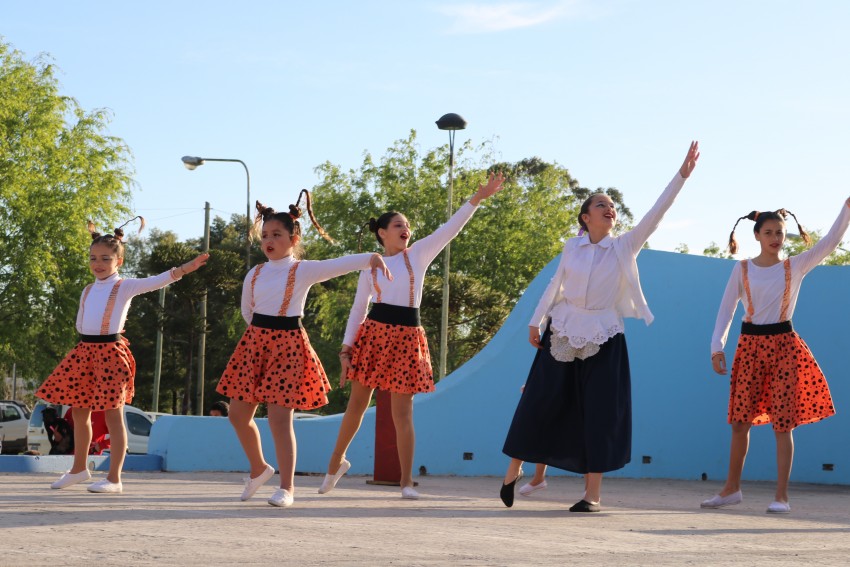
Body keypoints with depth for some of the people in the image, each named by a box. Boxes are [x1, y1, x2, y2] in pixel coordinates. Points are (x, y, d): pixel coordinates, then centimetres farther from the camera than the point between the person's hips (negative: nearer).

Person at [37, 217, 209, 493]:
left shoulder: (125, 286, -3)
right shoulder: (88, 290, 14)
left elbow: (157, 281, -17)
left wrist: (184, 269, -30)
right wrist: (91, 335, 2)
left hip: (111, 353, -6)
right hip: (85, 351, 6)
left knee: (113, 415, -4)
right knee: (79, 412, 14)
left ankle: (114, 478, -1)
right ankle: (79, 469, 30)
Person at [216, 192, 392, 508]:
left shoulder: (304, 270, -4)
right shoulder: (255, 274, 9)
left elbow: (341, 265, -19)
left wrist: (372, 257, -36)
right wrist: (262, 331, 11)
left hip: (288, 346, -5)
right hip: (255, 343, 5)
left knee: (279, 417, -12)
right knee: (238, 414, 8)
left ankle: (287, 488, -4)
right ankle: (259, 468, 32)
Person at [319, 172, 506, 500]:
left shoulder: (418, 254, 8)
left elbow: (450, 229, 2)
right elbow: (358, 309, 9)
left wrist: (478, 198, -6)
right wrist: (346, 349, 1)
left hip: (407, 338, -1)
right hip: (373, 335, 1)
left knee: (402, 413, -1)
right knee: (357, 405, 7)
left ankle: (406, 481, 6)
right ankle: (337, 460, 28)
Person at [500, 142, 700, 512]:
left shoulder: (625, 247, 1)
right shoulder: (572, 247, 6)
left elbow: (655, 215, -7)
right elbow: (555, 285, 11)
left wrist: (681, 176, -14)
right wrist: (535, 322, 5)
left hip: (602, 337, -1)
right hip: (564, 332, 1)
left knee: (599, 411, -4)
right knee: (540, 402, 3)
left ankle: (592, 493, 1)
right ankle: (513, 471, 18)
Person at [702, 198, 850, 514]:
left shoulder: (795, 266, 4)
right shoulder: (743, 269, 5)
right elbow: (727, 309, 3)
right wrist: (717, 347, -6)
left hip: (783, 345, -1)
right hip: (750, 345, 1)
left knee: (783, 422, -4)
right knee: (740, 420, 4)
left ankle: (781, 496, -1)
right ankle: (732, 488, 18)